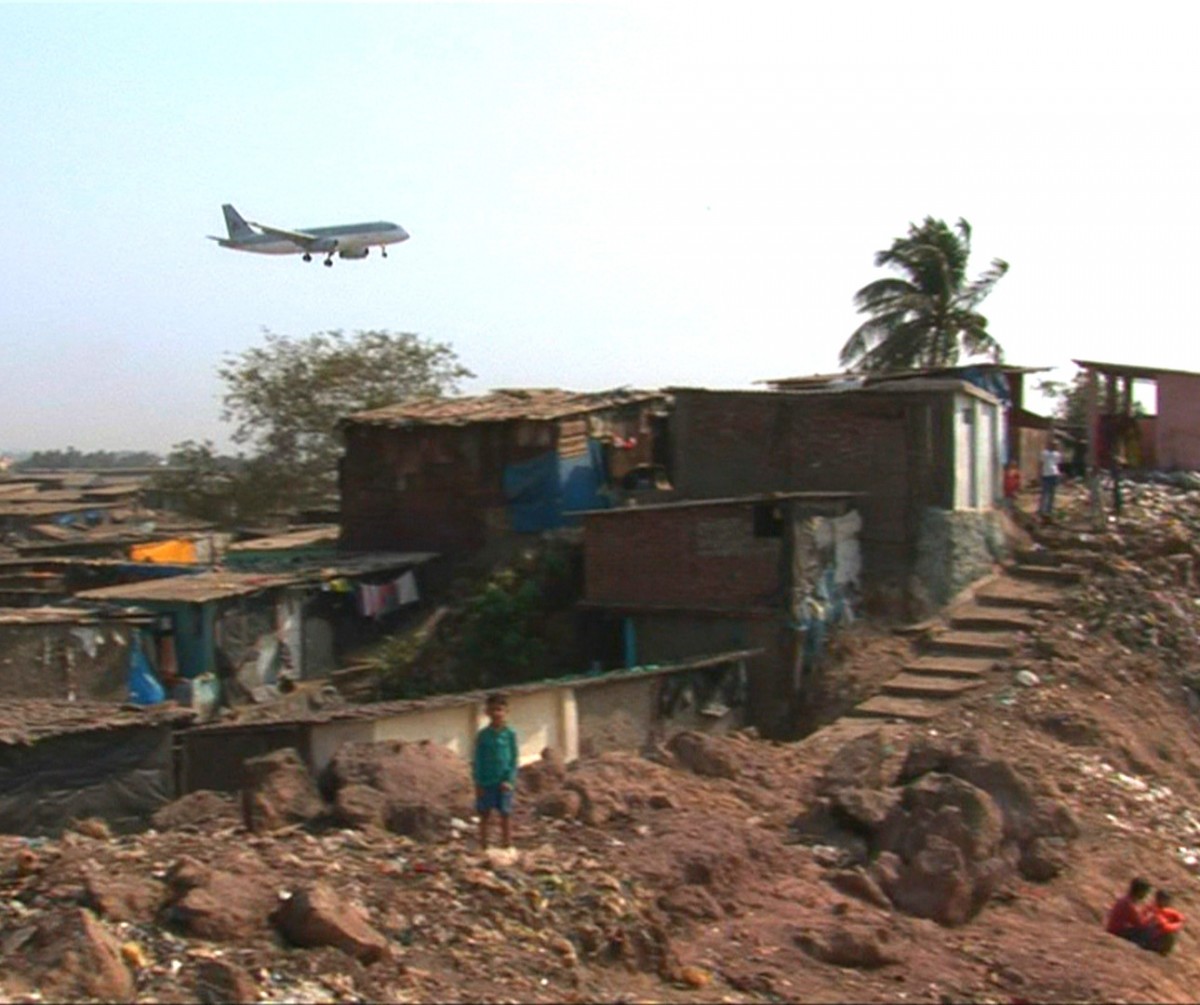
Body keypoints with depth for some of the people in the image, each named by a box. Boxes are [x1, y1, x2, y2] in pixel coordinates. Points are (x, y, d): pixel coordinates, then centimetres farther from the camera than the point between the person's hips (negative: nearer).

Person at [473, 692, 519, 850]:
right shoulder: (483, 735, -2)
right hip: (486, 782, 1)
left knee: (505, 815, 7)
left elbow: (514, 759, 0)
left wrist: (510, 780, -9)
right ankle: (483, 848, 18)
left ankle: (507, 846, 17)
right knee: (485, 815, 7)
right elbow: (477, 760, 1)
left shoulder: (509, 734, -3)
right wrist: (478, 782, -4)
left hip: (504, 782, -1)